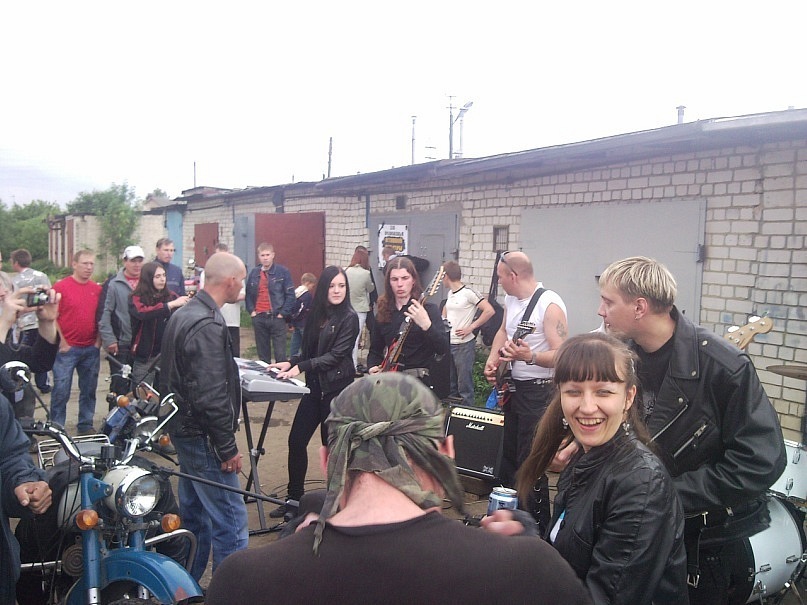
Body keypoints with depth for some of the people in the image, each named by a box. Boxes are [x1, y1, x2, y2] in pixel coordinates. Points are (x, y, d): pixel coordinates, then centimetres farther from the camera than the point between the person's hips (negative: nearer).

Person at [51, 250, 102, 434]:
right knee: (61, 390, -2)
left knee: (89, 390, 11)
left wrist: (98, 341, 4)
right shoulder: (60, 286, -5)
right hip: (67, 348, -4)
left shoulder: (97, 289, 8)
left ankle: (86, 425, 22)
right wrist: (62, 342, -9)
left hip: (91, 349, 5)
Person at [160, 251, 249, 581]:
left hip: (184, 430, 11)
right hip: (203, 436, -11)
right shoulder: (208, 325, -21)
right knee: (230, 522, -5)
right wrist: (228, 448, -17)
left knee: (194, 515, 21)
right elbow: (211, 396, -25)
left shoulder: (182, 314, 10)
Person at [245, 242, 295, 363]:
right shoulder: (254, 273, 10)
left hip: (277, 318, -4)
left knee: (280, 354, -4)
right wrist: (251, 311, 4)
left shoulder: (283, 272, -2)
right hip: (258, 318, 4)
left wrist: (283, 313, -9)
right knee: (263, 354, 10)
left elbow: (290, 295, -4)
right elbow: (248, 294, 16)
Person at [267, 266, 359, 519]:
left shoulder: (349, 318, -10)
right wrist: (290, 363, -5)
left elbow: (336, 355, -17)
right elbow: (309, 351, 13)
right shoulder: (316, 315, 9)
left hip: (337, 388, -6)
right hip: (314, 386, 6)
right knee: (296, 440, 6)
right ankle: (294, 497, 21)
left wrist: (301, 367, -22)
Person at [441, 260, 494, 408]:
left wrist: (471, 327, -16)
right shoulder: (450, 293, 11)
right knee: (450, 385, 15)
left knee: (464, 386, -2)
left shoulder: (468, 293, -13)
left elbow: (489, 311, -20)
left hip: (464, 345, -8)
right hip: (448, 344, 8)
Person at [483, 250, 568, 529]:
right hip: (511, 386, 9)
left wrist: (530, 357, -38)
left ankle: (540, 525, 11)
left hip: (537, 391, -9)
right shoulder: (510, 299, 7)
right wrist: (492, 359, 7)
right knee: (507, 454, 19)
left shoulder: (550, 305, -19)